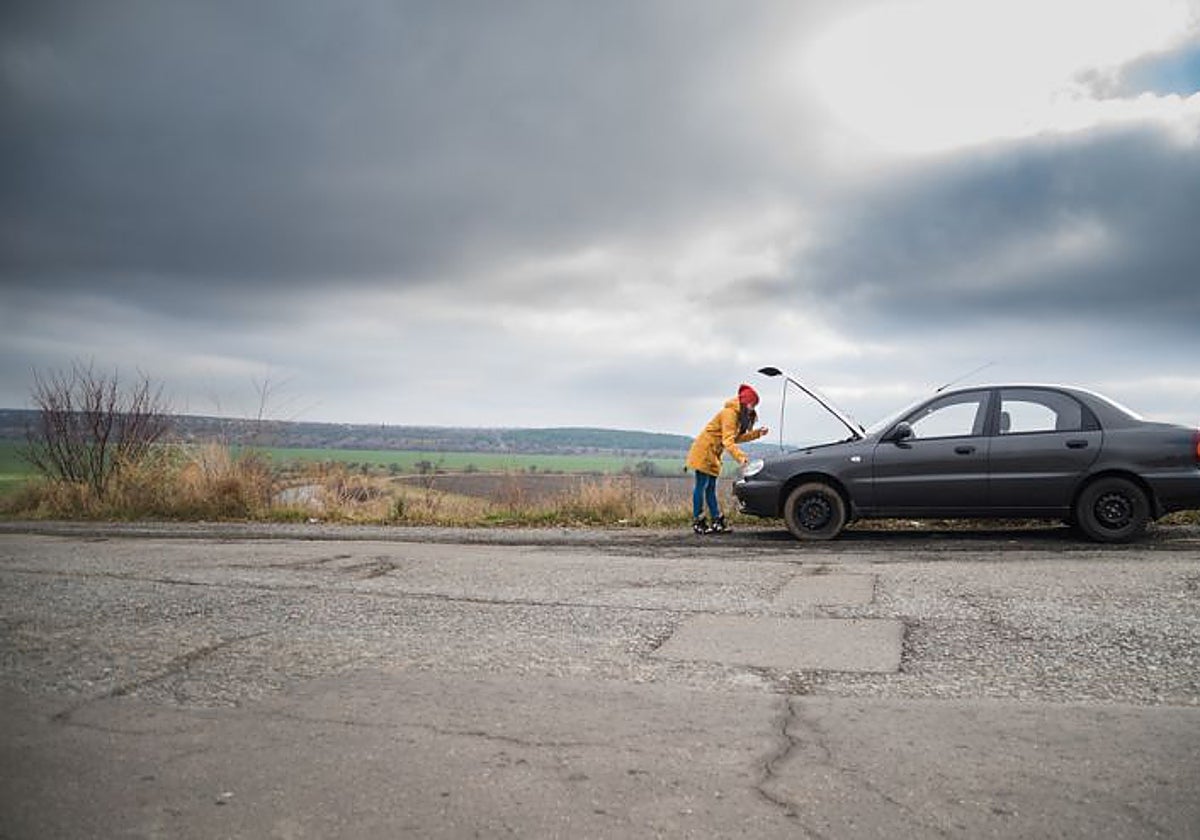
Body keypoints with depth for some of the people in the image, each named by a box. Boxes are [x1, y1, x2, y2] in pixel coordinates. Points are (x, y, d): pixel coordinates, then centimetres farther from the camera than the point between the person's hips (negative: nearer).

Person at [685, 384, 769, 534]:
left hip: (713, 455, 10)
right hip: (704, 451, -10)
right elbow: (728, 440, -27)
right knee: (702, 485, -8)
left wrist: (757, 433, 5)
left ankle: (717, 521, 6)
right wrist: (740, 457, -37)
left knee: (711, 487, 8)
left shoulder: (740, 415, 12)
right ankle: (698, 522, -6)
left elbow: (738, 437, 13)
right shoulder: (729, 413, -19)